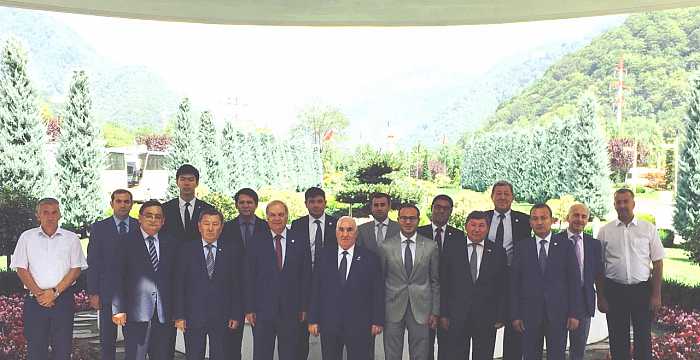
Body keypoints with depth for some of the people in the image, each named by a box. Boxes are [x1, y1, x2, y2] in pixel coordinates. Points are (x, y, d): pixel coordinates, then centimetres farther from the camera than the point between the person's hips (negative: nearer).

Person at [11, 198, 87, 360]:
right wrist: (38, 293, -8)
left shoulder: (71, 238, 6)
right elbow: (21, 269, 3)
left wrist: (55, 292, -10)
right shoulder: (27, 237, 8)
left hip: (63, 299, 0)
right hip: (34, 300, 0)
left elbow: (76, 269, 1)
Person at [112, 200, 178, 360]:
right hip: (136, 313, -3)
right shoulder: (127, 243, 2)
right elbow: (118, 278, -2)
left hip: (165, 315, 3)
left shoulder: (170, 243, 12)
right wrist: (118, 309, -9)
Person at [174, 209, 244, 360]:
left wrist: (236, 315, -2)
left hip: (222, 318, 0)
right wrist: (179, 315, -5)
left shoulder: (233, 250, 4)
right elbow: (179, 285, 1)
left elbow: (237, 285, 3)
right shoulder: (187, 249, 3)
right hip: (193, 317, 0)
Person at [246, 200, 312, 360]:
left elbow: (306, 277, 4)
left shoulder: (300, 242, 4)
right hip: (263, 310, 0)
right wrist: (249, 309, -3)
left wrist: (304, 308, 0)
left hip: (291, 311, 1)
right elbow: (250, 279, 2)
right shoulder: (257, 243, 3)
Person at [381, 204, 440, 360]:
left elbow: (435, 282, 6)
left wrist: (435, 312, 3)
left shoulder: (431, 246, 2)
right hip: (392, 310, 0)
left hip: (421, 310, 0)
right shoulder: (385, 246, 1)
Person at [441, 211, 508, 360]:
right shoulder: (452, 249, 2)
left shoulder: (498, 252, 4)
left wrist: (501, 317, -1)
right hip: (457, 317, 0)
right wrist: (443, 314, -3)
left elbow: (503, 287, 3)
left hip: (486, 318, 1)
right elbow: (443, 284, 1)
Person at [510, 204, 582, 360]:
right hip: (529, 314, 0)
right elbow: (514, 283, 2)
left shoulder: (565, 246, 4)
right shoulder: (521, 247, 4)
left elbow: (574, 281, 2)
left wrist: (574, 313, -4)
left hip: (558, 313, 0)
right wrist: (515, 315, -3)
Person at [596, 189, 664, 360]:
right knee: (618, 339, 9)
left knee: (643, 338, 7)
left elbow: (658, 263, 2)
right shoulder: (605, 231, 2)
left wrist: (656, 295, -3)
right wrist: (601, 297, 1)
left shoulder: (648, 229, 2)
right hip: (614, 290, 1)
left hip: (642, 289, 0)